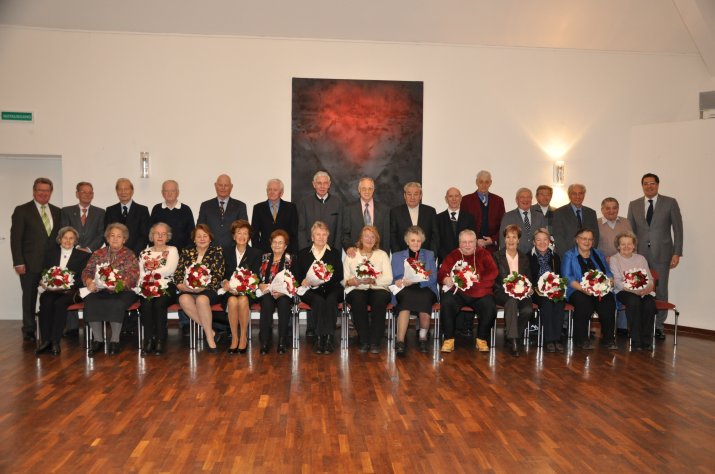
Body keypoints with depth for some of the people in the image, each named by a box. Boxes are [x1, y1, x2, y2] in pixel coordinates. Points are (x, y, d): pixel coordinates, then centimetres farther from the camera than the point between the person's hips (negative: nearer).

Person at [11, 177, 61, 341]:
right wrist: (19, 263, -10)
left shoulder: (57, 212, 12)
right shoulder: (22, 210, 0)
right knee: (29, 298, 5)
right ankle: (29, 331, 16)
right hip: (30, 264, -3)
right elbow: (15, 238, -4)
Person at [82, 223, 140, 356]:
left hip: (123, 291, -3)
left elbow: (133, 276, -6)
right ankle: (98, 339, -17)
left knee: (116, 304, -35)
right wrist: (89, 282, -12)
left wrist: (118, 284, -23)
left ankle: (115, 340, -20)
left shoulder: (129, 255, 7)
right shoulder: (98, 254, 18)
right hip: (100, 291, 3)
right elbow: (86, 271, 11)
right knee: (90, 302, -28)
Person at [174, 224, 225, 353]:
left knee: (201, 299, -37)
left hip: (209, 290, -3)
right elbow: (177, 274, 9)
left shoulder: (217, 251, 6)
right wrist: (183, 286, -12)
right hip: (188, 291, 3)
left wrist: (202, 287, -17)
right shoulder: (186, 252, 15)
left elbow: (218, 275, -4)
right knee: (184, 299, -32)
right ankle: (209, 330, -22)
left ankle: (209, 338, -25)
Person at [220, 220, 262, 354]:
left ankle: (244, 338, -21)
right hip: (230, 291, 1)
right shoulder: (227, 252, 13)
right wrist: (225, 282, -15)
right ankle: (234, 338, -22)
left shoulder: (255, 253, 9)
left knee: (243, 300, -34)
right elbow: (221, 273, 8)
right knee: (232, 301, -33)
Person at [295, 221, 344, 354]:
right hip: (310, 290, 0)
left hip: (331, 289, 0)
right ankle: (319, 338, -32)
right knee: (318, 301, -34)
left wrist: (325, 279, -12)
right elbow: (297, 275, 12)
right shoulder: (303, 253, 22)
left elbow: (339, 275, 6)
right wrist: (303, 281, -11)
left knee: (331, 300, -34)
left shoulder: (335, 253, 20)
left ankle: (329, 338, -34)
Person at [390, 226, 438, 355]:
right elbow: (395, 279, 8)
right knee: (407, 297, -37)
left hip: (425, 289, 0)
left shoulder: (429, 255, 21)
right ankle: (400, 341, -42)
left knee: (424, 298, -36)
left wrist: (412, 281, -12)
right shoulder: (397, 256, 20)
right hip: (405, 291, 0)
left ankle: (422, 337, -18)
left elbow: (433, 278, 5)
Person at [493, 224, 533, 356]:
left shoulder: (524, 258, 18)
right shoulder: (497, 256, 8)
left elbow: (528, 279, 17)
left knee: (528, 310, -31)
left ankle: (516, 336, -8)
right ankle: (513, 340, -39)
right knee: (511, 300, -38)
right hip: (502, 293, -3)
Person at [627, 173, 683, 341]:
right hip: (640, 254, 2)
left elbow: (678, 229, 1)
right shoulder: (634, 205, 9)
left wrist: (677, 253, -5)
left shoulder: (670, 203, 2)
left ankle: (658, 326, 13)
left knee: (661, 291, 3)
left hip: (662, 254, -2)